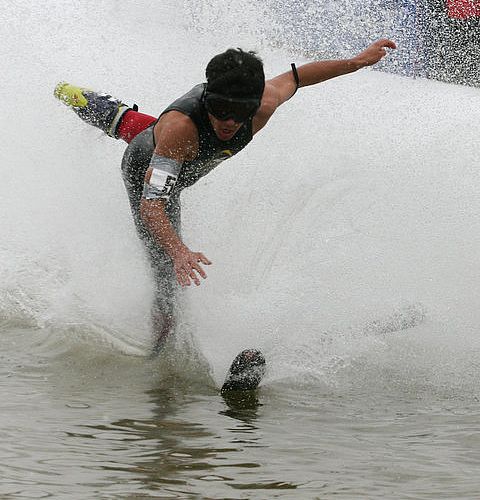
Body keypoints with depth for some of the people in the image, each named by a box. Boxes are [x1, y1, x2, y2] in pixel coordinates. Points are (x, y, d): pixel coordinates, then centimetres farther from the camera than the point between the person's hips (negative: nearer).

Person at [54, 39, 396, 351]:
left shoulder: (263, 104, -37)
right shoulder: (179, 126, -51)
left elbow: (295, 77, -14)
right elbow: (151, 203, -54)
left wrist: (359, 62, -6)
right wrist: (179, 252, -70)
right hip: (145, 174, -5)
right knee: (169, 272, -6)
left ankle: (106, 109, 68)